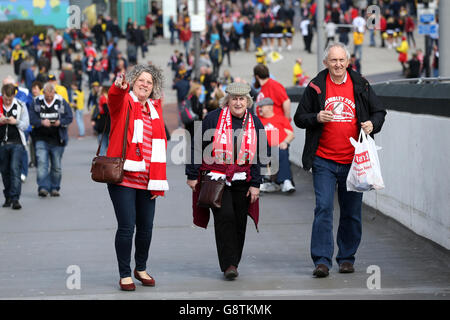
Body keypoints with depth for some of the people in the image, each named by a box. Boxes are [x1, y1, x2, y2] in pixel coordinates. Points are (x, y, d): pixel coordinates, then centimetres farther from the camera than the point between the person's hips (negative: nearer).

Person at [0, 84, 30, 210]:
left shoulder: (20, 106, 2)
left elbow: (26, 124, 2)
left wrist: (16, 122, -17)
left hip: (17, 143, -2)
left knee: (15, 169, -13)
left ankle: (15, 199, -15)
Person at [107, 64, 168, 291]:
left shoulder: (155, 110, 15)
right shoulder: (124, 102, 1)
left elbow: (160, 146, 14)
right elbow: (114, 98, -25)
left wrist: (158, 182, 8)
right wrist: (119, 87, -50)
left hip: (146, 180, 5)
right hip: (123, 177, -5)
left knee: (146, 227, 10)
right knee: (126, 226, -7)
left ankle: (141, 268, 30)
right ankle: (125, 274, 6)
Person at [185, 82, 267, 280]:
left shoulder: (255, 123, 4)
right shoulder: (214, 118, -6)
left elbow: (259, 156, 8)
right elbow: (197, 146, -1)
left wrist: (255, 184, 3)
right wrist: (192, 175, -1)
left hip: (242, 181, 3)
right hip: (216, 178, -3)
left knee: (239, 222, 7)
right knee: (225, 217, -16)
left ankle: (233, 262, 22)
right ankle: (228, 265, -15)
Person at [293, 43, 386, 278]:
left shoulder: (361, 86, 5)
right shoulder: (315, 87, 2)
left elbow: (379, 112, 13)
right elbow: (299, 118, 6)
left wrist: (372, 124, -9)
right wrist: (316, 118, -13)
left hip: (354, 161, 1)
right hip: (324, 161, -1)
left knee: (351, 212, 8)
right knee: (323, 208, -9)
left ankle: (347, 258, 21)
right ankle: (322, 260, -7)